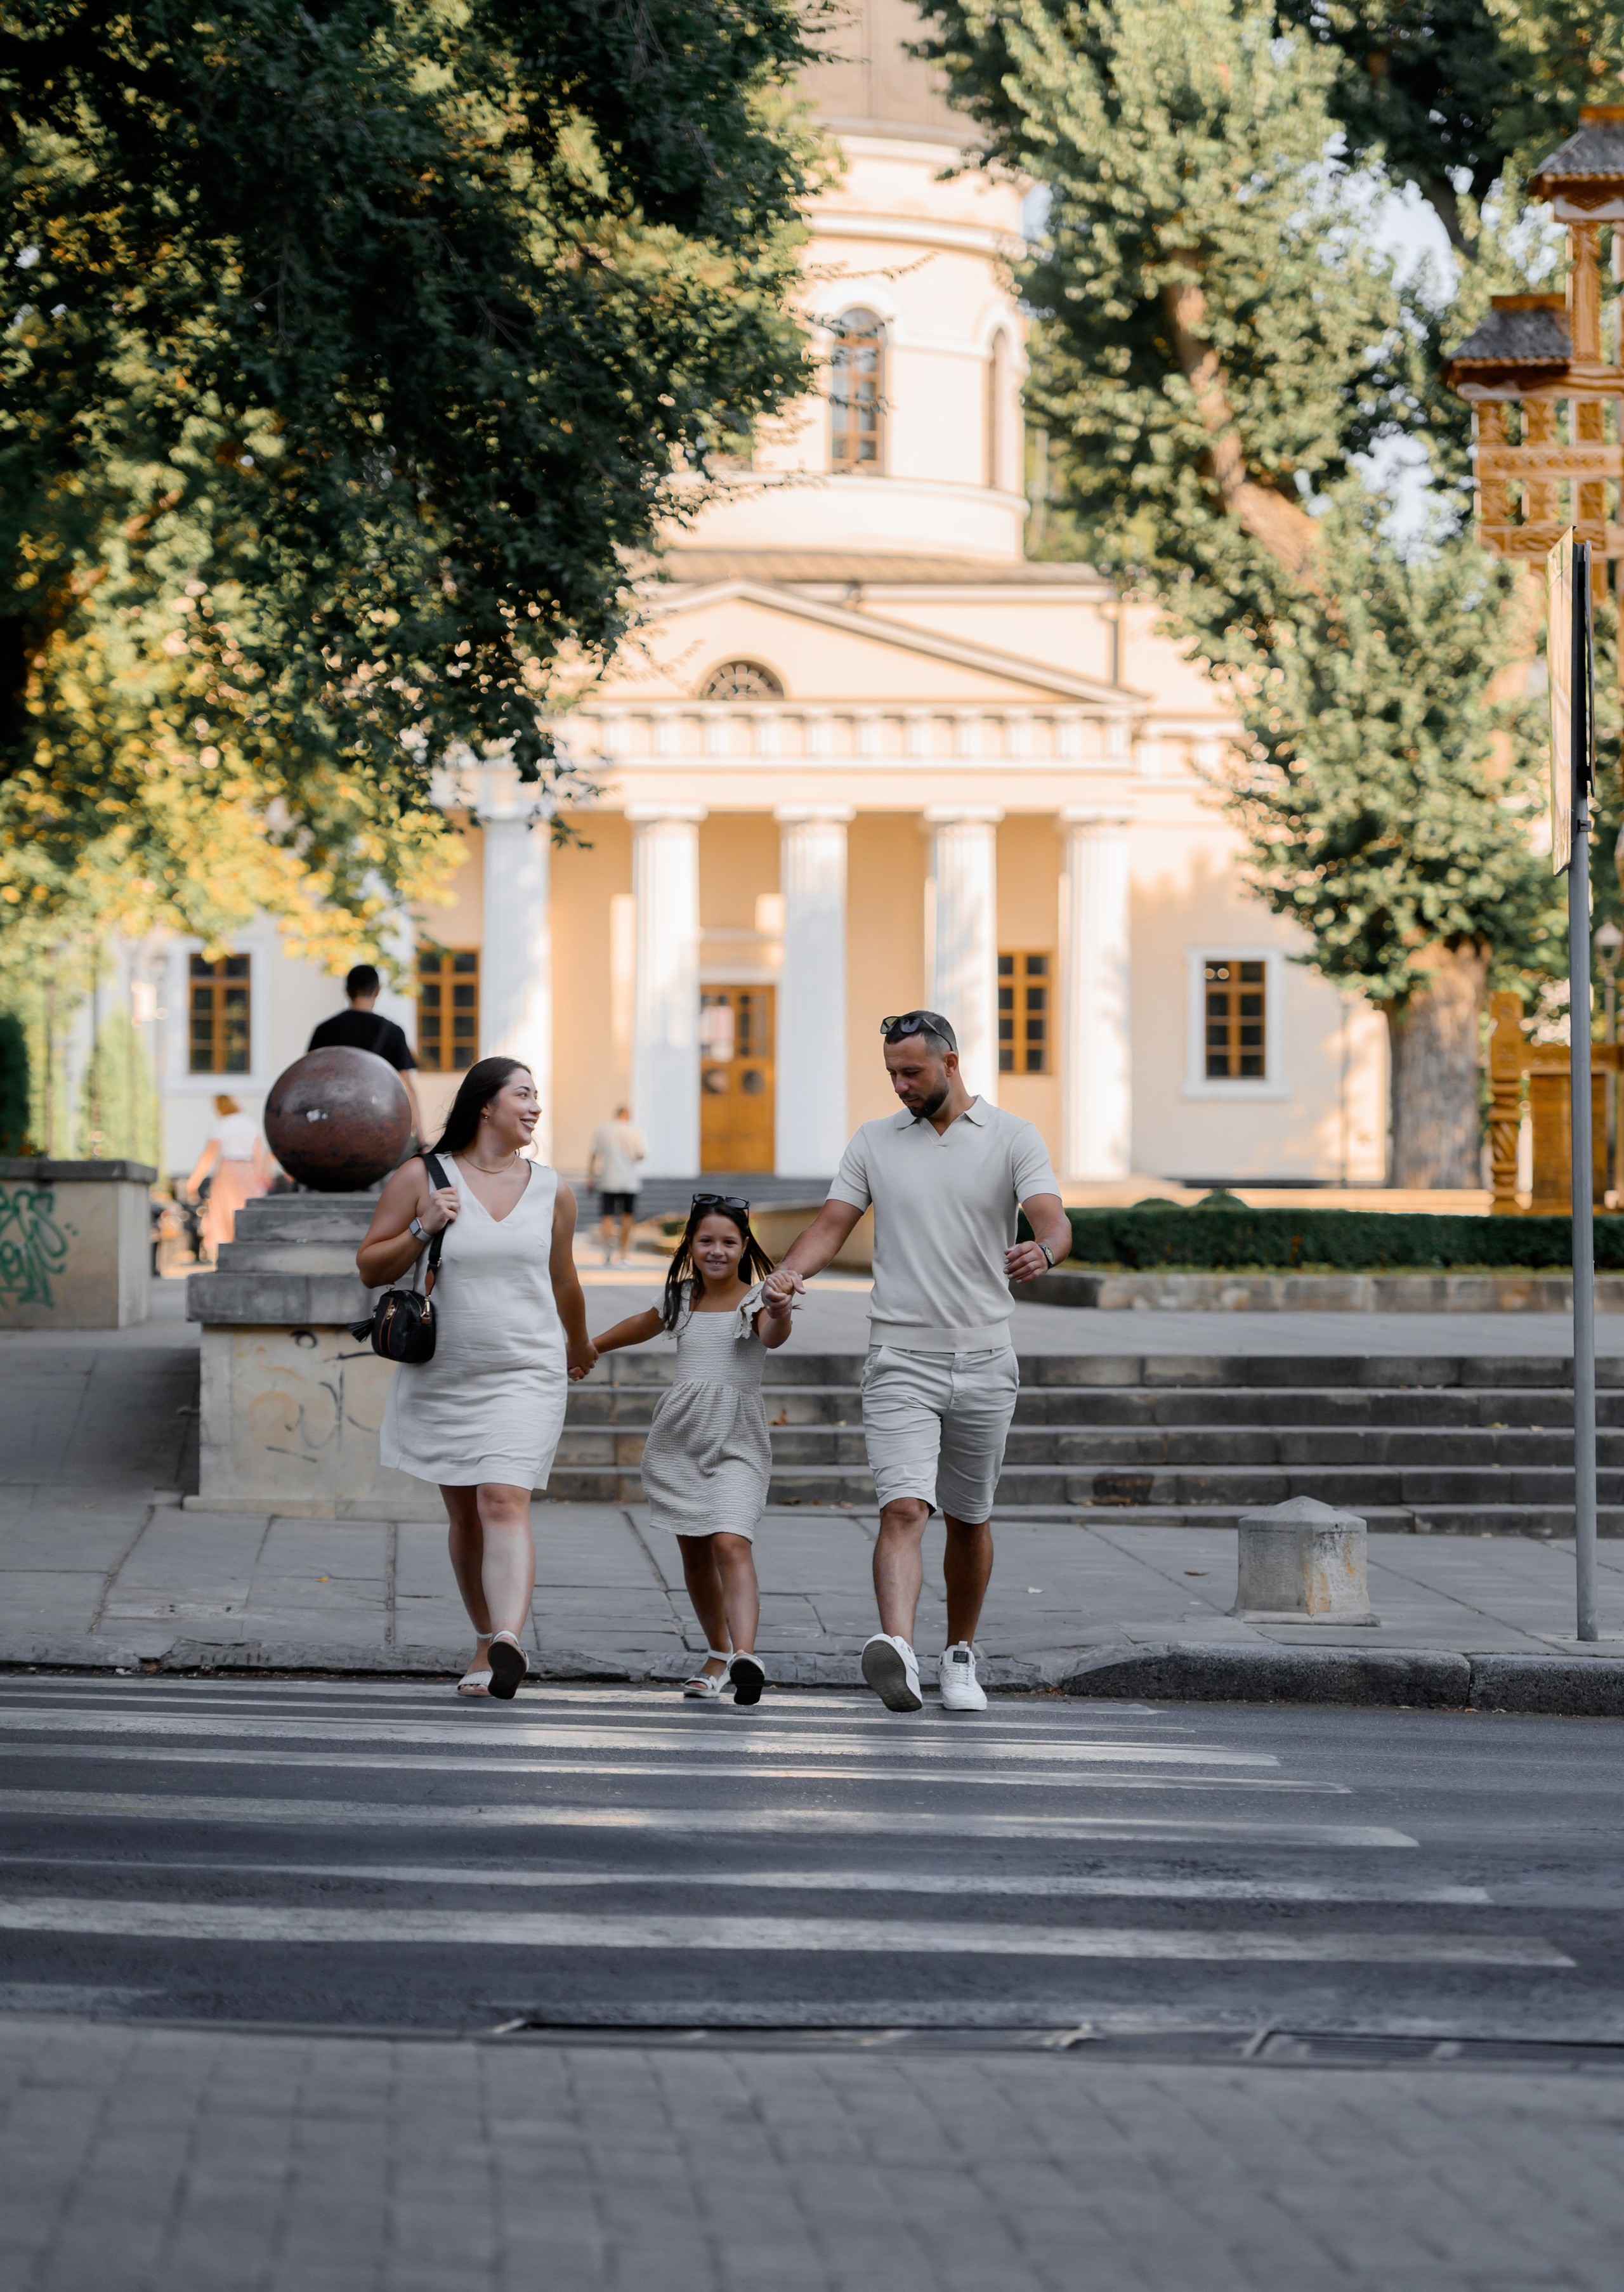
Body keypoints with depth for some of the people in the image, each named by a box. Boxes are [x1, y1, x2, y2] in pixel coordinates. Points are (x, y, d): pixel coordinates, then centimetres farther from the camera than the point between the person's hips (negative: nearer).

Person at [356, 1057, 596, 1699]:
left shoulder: (551, 1190, 6)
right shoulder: (421, 1178, -1)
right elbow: (370, 1268, 2)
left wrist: (579, 1347, 32)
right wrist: (422, 1230, -13)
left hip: (526, 1376, -1)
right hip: (442, 1376, 1)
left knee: (504, 1503, -18)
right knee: (465, 1516, 9)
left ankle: (508, 1641, -33)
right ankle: (487, 1641, 24)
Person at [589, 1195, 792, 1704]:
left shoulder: (756, 1299, -3)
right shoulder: (682, 1299, 10)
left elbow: (772, 1337, -25)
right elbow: (644, 1325, 30)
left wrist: (779, 1315, -48)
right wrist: (590, 1348, 45)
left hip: (736, 1439, -5)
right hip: (679, 1434, 5)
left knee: (731, 1543, -22)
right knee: (694, 1554, 9)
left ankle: (746, 1656, -34)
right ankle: (718, 1656, 24)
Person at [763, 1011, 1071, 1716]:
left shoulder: (1012, 1139, 1)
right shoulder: (874, 1142, 9)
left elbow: (1053, 1220, -12)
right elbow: (832, 1224, 4)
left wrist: (1043, 1251, -37)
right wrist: (790, 1272, -17)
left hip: (982, 1362, 0)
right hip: (900, 1360, 0)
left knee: (968, 1520, 12)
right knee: (903, 1508, -18)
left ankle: (959, 1657, 29)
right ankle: (896, 1650, -35)